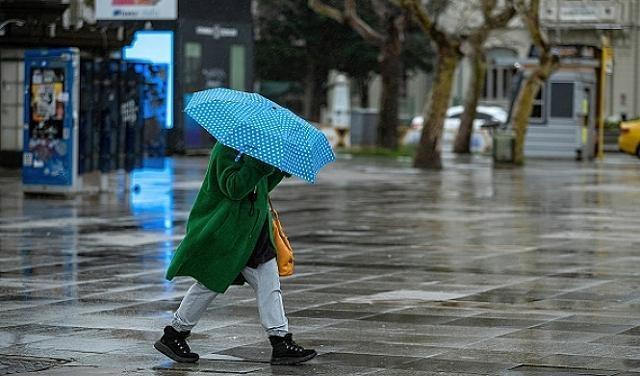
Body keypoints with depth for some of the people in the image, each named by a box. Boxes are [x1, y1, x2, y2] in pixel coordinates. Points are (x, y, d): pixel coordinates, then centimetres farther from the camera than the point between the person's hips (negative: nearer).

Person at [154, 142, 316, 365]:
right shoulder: (226, 149, -16)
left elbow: (262, 187, 19)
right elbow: (234, 188, -26)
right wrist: (258, 165, -32)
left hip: (252, 229, 9)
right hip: (224, 230, -9)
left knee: (268, 281, 2)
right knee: (211, 283, 0)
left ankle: (281, 343, 2)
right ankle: (173, 336, 15)